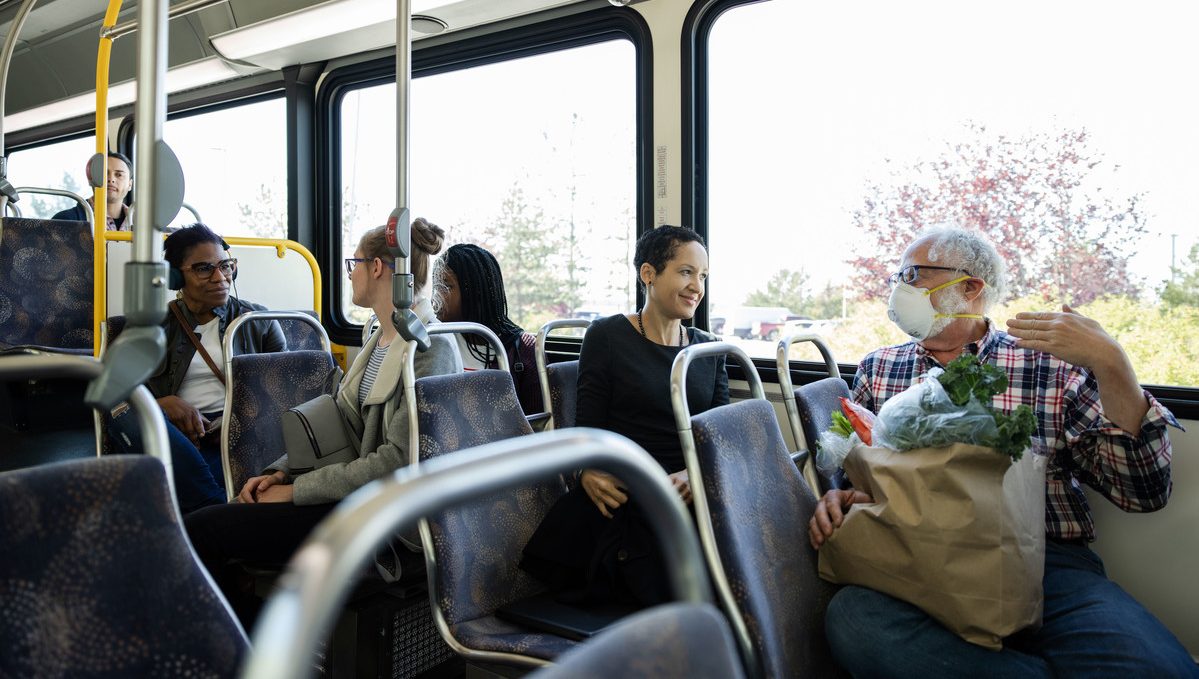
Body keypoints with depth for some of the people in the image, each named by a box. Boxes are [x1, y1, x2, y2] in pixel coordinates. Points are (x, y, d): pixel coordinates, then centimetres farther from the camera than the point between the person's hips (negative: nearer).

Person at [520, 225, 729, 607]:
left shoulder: (708, 350, 15)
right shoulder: (607, 337, 3)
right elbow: (590, 426, 1)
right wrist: (591, 470, -21)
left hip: (694, 500, 5)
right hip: (627, 503, -5)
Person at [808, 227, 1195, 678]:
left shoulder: (1053, 365, 9)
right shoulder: (878, 369, 17)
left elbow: (1142, 492, 1)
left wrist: (1111, 365, -10)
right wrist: (835, 500, -5)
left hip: (1046, 561, -2)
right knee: (851, 615, -32)